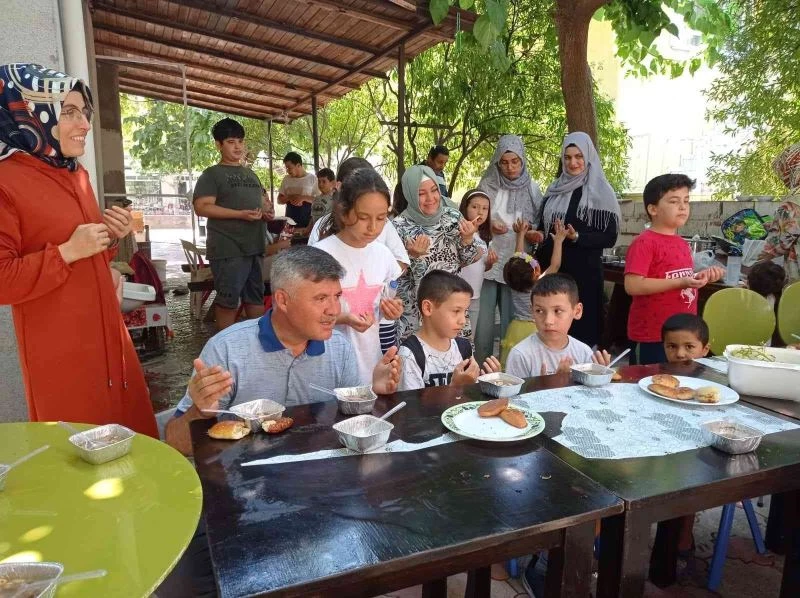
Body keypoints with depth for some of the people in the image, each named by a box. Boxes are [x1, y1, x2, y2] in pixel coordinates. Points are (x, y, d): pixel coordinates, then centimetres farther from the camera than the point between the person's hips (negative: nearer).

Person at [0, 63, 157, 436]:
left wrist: (112, 239, 2)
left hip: (106, 333, 8)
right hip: (58, 350, -7)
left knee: (132, 436, 17)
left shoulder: (77, 175, 11)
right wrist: (67, 251, -23)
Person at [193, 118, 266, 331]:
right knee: (228, 298, -3)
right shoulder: (212, 174, -2)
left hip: (254, 246, 7)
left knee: (256, 296, 14)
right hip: (228, 249, -7)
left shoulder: (250, 174, 19)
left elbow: (260, 202, 30)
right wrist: (240, 214, -21)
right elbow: (202, 207, -13)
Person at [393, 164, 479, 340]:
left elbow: (467, 261, 5)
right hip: (416, 309, -3)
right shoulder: (400, 226, -11)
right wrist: (412, 255, -25)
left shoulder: (453, 216, -1)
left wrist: (467, 238, -13)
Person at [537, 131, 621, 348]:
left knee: (582, 327, -2)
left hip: (585, 272, -4)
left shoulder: (601, 193, -3)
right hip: (553, 269, 4)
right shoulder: (554, 190, 13)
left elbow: (610, 237, -7)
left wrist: (577, 237, -20)